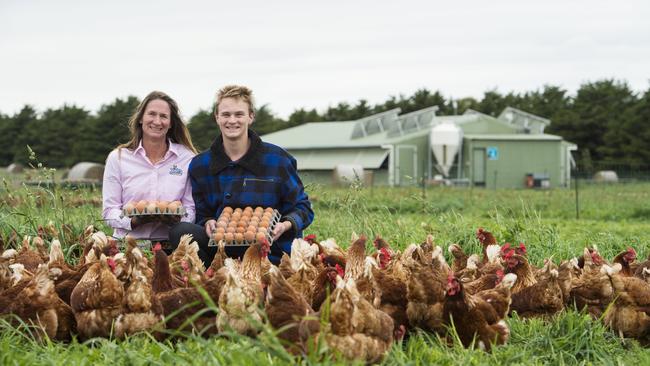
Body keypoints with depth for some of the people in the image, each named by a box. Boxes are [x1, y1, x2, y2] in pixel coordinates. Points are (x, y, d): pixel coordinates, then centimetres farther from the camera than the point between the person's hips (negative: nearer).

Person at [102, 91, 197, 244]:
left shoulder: (188, 158, 8)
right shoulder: (117, 158, 8)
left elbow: (191, 209, 8)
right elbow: (109, 211, 4)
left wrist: (175, 219, -15)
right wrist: (135, 221, -17)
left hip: (169, 244, 1)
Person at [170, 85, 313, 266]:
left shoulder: (277, 160, 0)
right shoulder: (200, 165, 9)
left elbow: (302, 207, 5)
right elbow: (202, 215, 14)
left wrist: (286, 225, -17)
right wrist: (208, 223, -10)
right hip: (222, 248, 4)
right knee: (181, 231, -24)